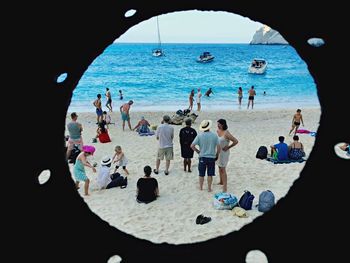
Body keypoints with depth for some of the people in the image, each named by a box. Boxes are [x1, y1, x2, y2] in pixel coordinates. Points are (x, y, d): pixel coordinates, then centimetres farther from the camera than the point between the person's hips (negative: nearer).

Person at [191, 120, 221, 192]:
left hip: (202, 157, 0)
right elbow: (219, 147, -9)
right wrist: (217, 155, 6)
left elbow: (192, 146, -11)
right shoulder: (214, 135, -8)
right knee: (210, 174, 10)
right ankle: (209, 188, 17)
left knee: (201, 174, 14)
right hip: (211, 157, 0)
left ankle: (201, 187, 24)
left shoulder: (199, 136, -8)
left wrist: (197, 151, 5)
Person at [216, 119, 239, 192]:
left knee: (223, 169, -10)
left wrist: (228, 147, -16)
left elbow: (236, 141, -24)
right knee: (219, 167, 22)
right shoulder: (218, 131, 1)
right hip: (218, 151, 8)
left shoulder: (226, 133, -23)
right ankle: (221, 181, 41)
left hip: (224, 152, -8)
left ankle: (225, 187, -8)